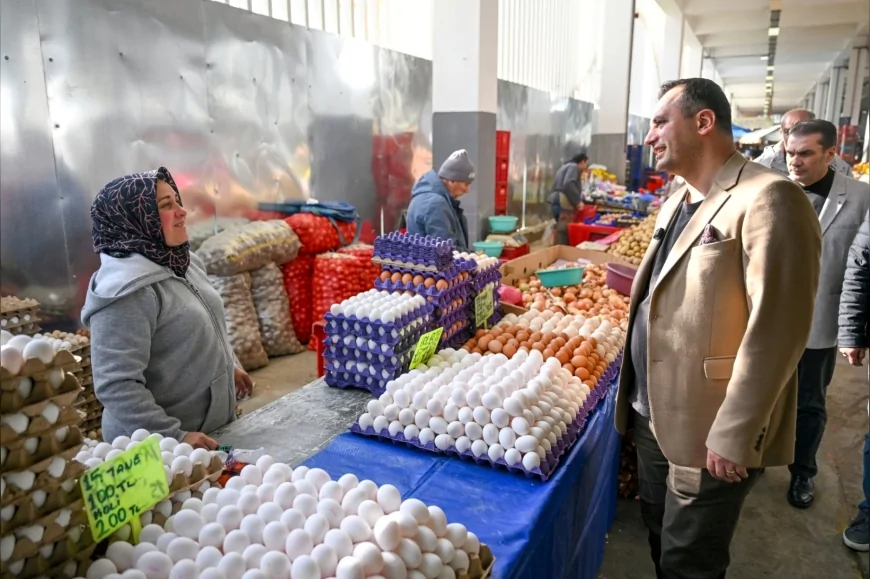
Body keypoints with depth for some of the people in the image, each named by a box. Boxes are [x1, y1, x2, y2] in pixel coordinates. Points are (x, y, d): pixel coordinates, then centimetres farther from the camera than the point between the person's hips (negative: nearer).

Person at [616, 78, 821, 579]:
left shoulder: (768, 199, -18)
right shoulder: (676, 204, 11)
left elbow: (777, 331, -23)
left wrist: (733, 437, -21)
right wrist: (638, 395, 15)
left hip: (709, 433, -8)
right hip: (653, 415, 8)